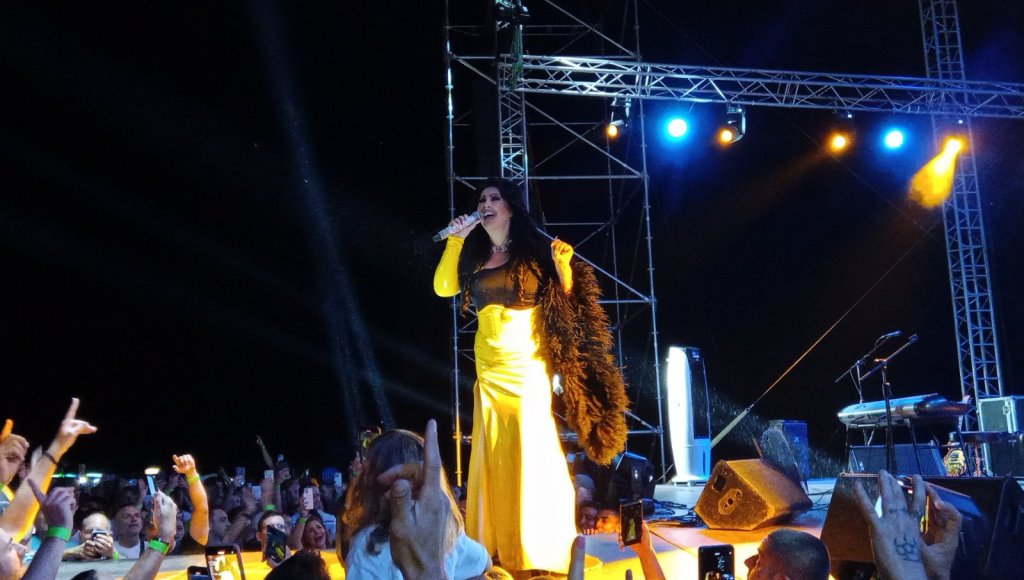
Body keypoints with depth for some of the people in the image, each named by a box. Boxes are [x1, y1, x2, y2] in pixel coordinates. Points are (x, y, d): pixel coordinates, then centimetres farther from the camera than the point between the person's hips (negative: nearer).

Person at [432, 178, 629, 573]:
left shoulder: (535, 250, -1)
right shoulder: (474, 257, 10)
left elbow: (565, 300, -1)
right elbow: (443, 288, -3)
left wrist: (564, 268, -18)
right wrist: (456, 240, -3)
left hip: (527, 362, -4)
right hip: (488, 366, 5)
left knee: (532, 447, -3)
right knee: (492, 452, 7)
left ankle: (542, 546, 7)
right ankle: (498, 545, 18)